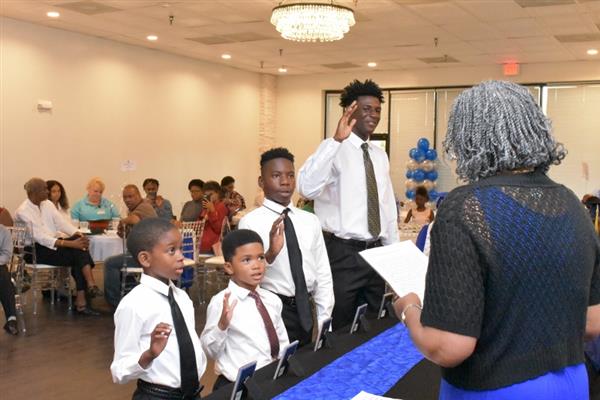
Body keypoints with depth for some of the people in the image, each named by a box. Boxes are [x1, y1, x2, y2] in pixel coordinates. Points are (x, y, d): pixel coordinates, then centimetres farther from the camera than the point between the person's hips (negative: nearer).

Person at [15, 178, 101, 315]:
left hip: (52, 242, 6)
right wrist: (70, 243, -30)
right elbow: (39, 238, -22)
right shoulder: (23, 212, -13)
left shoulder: (47, 204, 10)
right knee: (77, 255, -25)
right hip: (35, 250, -6)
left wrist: (79, 235, -18)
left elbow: (62, 223, 3)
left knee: (79, 249, -23)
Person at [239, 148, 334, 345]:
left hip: (304, 309, 5)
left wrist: (324, 322, 3)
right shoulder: (250, 222, -9)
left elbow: (323, 273, 8)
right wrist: (270, 254, -34)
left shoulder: (311, 220, 6)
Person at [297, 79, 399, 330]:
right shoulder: (334, 149, -12)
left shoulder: (380, 155, 11)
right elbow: (307, 188, -32)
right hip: (343, 253, -7)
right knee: (340, 330, 7)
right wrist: (337, 140, -36)